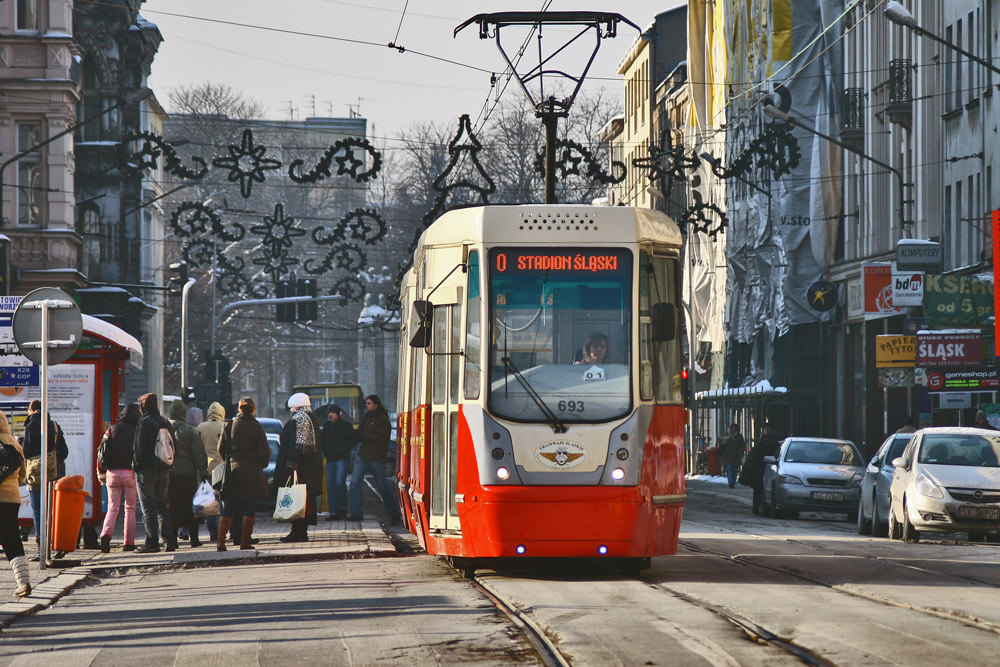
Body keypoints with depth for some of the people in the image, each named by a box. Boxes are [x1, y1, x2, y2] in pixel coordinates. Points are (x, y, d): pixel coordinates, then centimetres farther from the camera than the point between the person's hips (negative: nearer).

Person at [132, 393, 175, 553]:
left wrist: (136, 464, -6)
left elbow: (140, 447, -17)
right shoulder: (165, 423, 11)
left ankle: (152, 543, -6)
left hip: (146, 470, -7)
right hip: (163, 471, 7)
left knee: (148, 507, -4)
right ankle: (169, 540, 7)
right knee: (163, 506, 13)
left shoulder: (144, 423, -12)